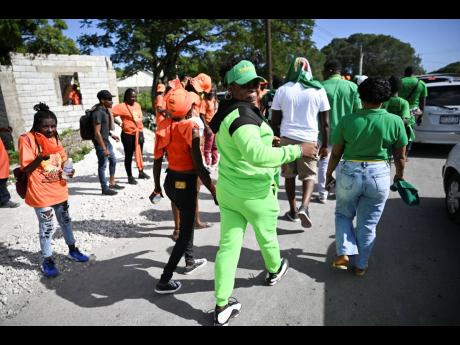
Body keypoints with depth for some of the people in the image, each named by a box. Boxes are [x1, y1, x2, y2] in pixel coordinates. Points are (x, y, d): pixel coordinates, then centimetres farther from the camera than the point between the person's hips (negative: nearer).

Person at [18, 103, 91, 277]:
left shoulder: (54, 138, 4)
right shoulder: (27, 139, -14)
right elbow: (26, 168, -16)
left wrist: (68, 171, -6)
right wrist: (41, 157, -32)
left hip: (59, 189, 6)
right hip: (41, 193, -6)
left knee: (66, 221, 19)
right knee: (47, 227, 3)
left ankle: (72, 250, 36)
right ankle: (47, 261, 21)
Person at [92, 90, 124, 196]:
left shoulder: (105, 110, 8)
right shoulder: (98, 112, -21)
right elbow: (97, 132, -24)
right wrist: (104, 148, -24)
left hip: (106, 141, 10)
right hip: (101, 143, -10)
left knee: (113, 160, 18)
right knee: (102, 166, 1)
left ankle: (112, 183, 31)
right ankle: (105, 189, 12)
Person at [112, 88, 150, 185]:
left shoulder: (137, 105, 9)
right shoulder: (122, 106, -12)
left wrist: (141, 131, 16)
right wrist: (120, 123, -14)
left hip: (139, 133, 7)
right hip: (128, 134, -6)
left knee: (139, 154, 18)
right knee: (129, 155, 3)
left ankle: (141, 172, 33)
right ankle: (130, 176, 12)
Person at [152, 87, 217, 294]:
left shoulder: (163, 128, -1)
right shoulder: (191, 129, -19)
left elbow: (157, 161, 5)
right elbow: (199, 167, -21)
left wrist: (157, 185, 18)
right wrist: (214, 191, -12)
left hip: (170, 180, 7)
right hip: (185, 183, -7)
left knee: (187, 221, 27)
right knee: (185, 232, 7)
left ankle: (190, 261, 44)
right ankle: (164, 281, 12)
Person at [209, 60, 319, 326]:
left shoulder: (227, 111, 8)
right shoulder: (242, 115, -24)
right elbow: (256, 153, -41)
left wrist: (266, 139, 23)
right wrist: (297, 150, -34)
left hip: (227, 189, 8)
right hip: (254, 193, -7)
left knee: (228, 245, 9)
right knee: (267, 236, 21)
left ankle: (222, 306, 17)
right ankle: (274, 270, 51)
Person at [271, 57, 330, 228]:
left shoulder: (282, 90, 3)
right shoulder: (318, 90, 1)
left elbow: (275, 121, 4)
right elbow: (325, 122, 2)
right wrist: (325, 145, 10)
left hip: (287, 137, 1)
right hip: (309, 139, -1)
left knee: (289, 175, 14)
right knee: (309, 175, 10)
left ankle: (293, 211, 22)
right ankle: (304, 207, -11)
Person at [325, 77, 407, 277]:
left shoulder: (347, 120, -8)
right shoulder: (395, 121, -6)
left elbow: (336, 153, -3)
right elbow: (399, 156, 2)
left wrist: (329, 174, 12)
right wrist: (400, 176, 19)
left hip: (349, 173, -1)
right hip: (379, 176, 1)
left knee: (343, 214, 23)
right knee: (368, 224, 15)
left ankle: (345, 253, 10)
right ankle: (360, 265, 28)